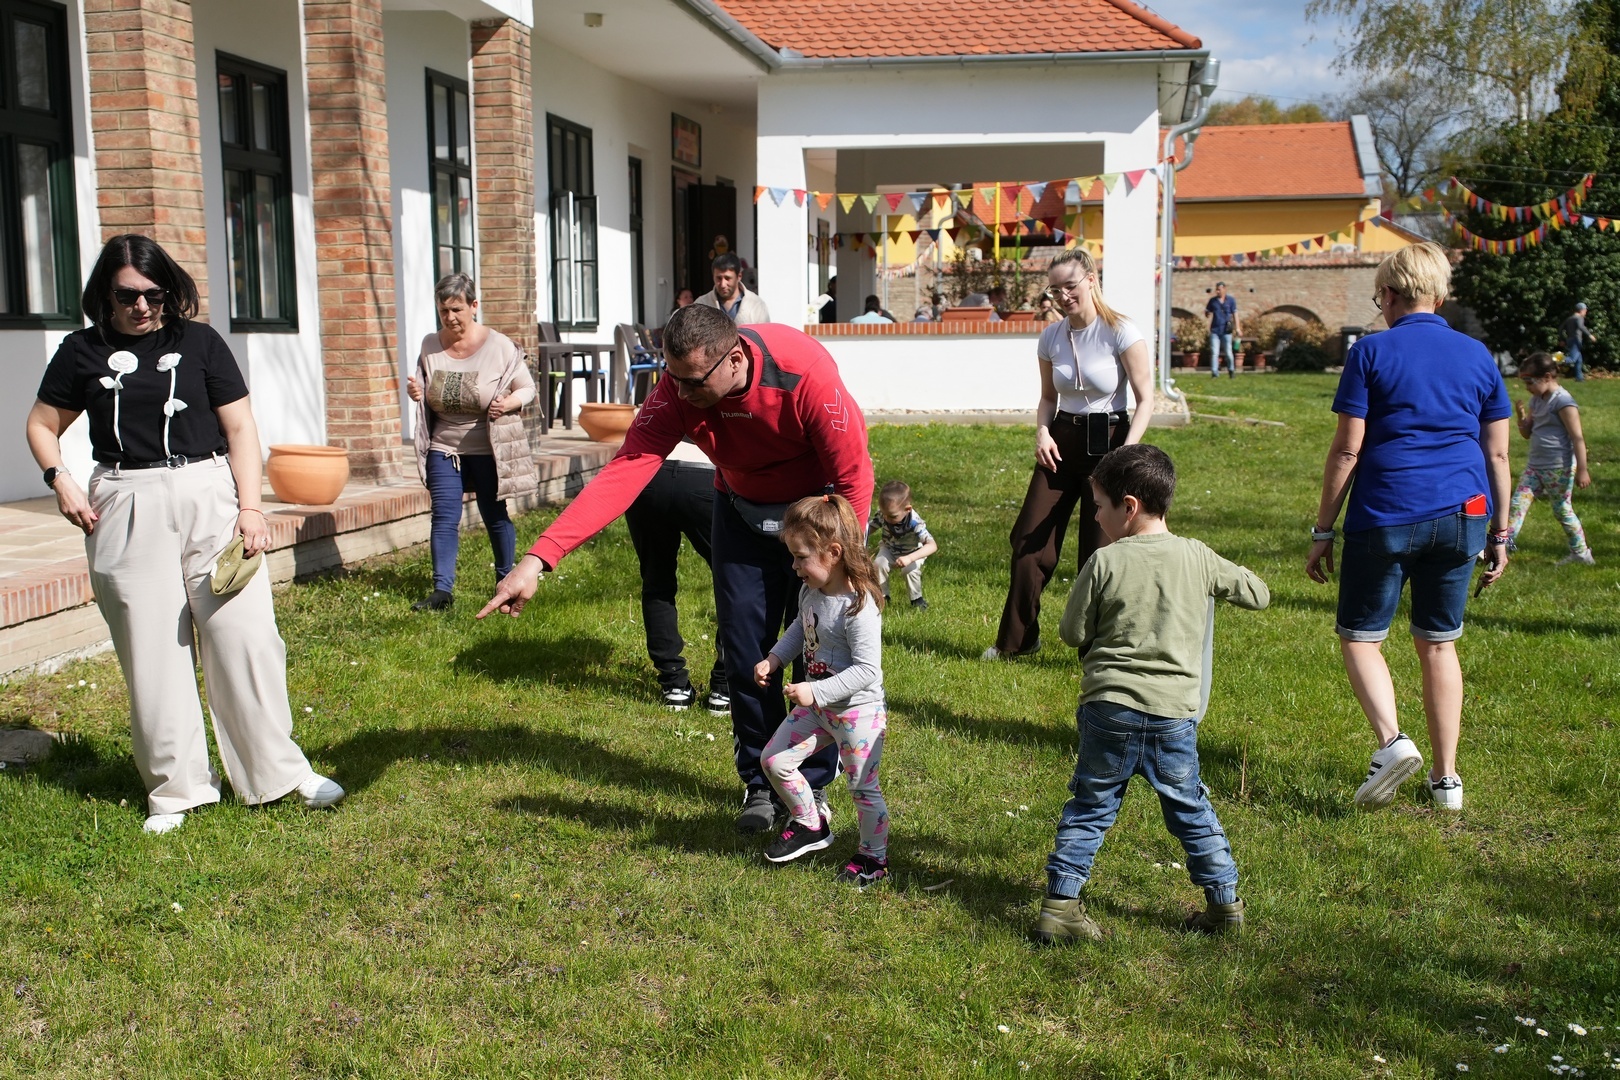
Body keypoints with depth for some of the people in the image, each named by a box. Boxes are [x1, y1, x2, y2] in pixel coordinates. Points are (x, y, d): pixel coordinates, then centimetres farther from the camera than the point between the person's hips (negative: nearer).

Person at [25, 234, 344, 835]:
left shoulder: (199, 342, 6)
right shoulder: (83, 352, 7)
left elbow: (239, 426, 4)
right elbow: (42, 424, 17)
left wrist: (250, 505, -5)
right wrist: (59, 480, -2)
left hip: (209, 497, 0)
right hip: (127, 509, 1)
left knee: (245, 636, -2)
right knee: (151, 651, 3)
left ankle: (280, 772, 10)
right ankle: (175, 789, 15)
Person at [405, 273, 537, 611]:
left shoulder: (499, 346, -10)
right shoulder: (429, 346, 1)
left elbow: (527, 388, -3)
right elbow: (427, 398, 14)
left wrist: (508, 403, -24)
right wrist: (415, 392, -10)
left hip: (488, 450, -3)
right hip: (444, 448, 3)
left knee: (495, 517, 9)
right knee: (444, 519, -2)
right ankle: (442, 590, 1)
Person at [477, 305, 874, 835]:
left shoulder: (805, 373, -36)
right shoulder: (678, 387, -25)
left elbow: (853, 477, -25)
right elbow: (624, 471, -33)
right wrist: (539, 558, -42)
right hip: (742, 509, 3)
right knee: (744, 653, 2)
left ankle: (810, 790, 14)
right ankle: (760, 784, 19)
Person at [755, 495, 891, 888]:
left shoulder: (859, 607, -28)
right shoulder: (811, 592, -2)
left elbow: (867, 670, -29)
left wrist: (816, 691, -32)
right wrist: (774, 658, 6)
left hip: (859, 711, -8)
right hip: (817, 705, 8)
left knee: (863, 787, 4)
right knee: (775, 760, 8)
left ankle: (874, 858, 25)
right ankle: (810, 824, 29)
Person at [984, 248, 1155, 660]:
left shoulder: (1121, 333, -12)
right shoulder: (1050, 338, 3)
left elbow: (1145, 399, -11)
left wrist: (1127, 452, -22)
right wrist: (1042, 432, -4)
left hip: (1107, 440, -5)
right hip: (1062, 442, 5)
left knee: (1099, 551, -1)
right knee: (1028, 541, 3)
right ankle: (1016, 639, 19)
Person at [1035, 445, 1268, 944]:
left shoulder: (1105, 563, -7)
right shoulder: (1197, 558, 1)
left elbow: (1073, 632, 1)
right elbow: (1258, 594, 15)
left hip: (1109, 709, -2)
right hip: (1175, 714, 2)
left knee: (1088, 809, 9)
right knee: (1191, 810, 18)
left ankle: (1059, 904, 7)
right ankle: (1225, 903, 24)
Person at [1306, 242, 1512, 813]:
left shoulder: (1371, 352, -3)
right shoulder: (1477, 355, 8)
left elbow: (1347, 450, -6)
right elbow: (1497, 454, 9)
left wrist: (1322, 531, -1)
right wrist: (1499, 535, 16)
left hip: (1385, 516, -4)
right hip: (1461, 516, 4)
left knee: (1359, 636, 9)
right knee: (1438, 644, 14)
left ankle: (1391, 740, -14)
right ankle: (1445, 780, 18)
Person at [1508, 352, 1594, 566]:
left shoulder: (1563, 401, -16)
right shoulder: (1537, 400, 11)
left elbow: (1577, 438, -16)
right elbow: (1527, 433, 16)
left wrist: (1582, 469, -18)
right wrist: (1521, 417, -4)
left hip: (1559, 469, -8)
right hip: (1535, 466, 8)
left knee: (1561, 510, 3)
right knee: (1518, 504, -2)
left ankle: (1581, 552, 19)